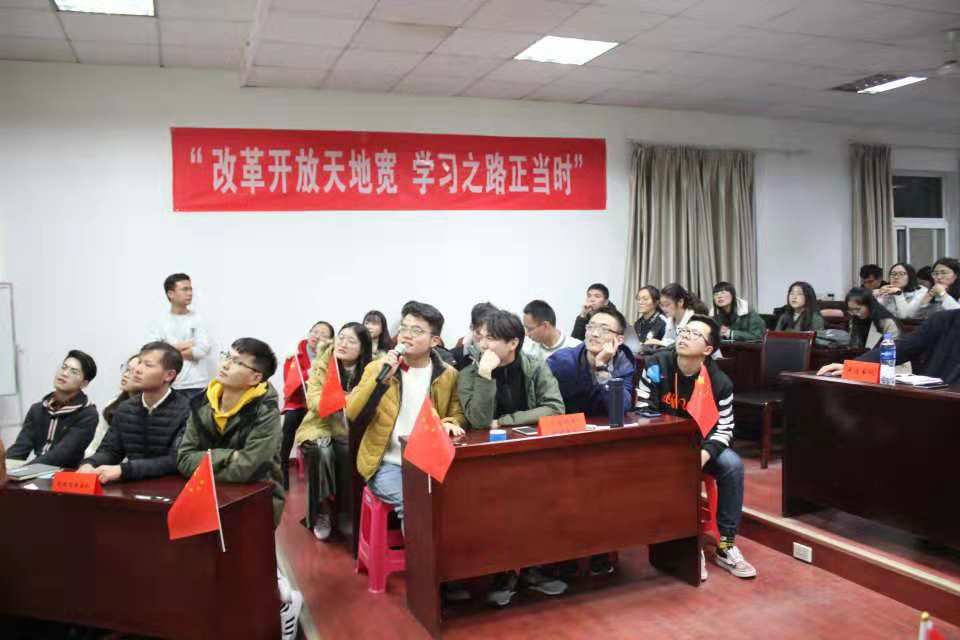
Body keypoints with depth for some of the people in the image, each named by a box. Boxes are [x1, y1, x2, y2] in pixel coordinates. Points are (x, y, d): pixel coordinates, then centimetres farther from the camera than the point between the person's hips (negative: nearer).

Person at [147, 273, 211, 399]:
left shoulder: (197, 319, 4)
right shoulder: (161, 322, 7)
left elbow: (202, 350, -8)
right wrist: (180, 346, -7)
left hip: (195, 385, -1)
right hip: (169, 385, 1)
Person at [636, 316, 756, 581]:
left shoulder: (720, 382, -11)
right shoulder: (656, 365, -14)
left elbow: (724, 429, -9)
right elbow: (643, 412, -14)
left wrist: (704, 454, -29)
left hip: (699, 445, 2)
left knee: (732, 465, -23)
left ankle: (725, 545, -9)